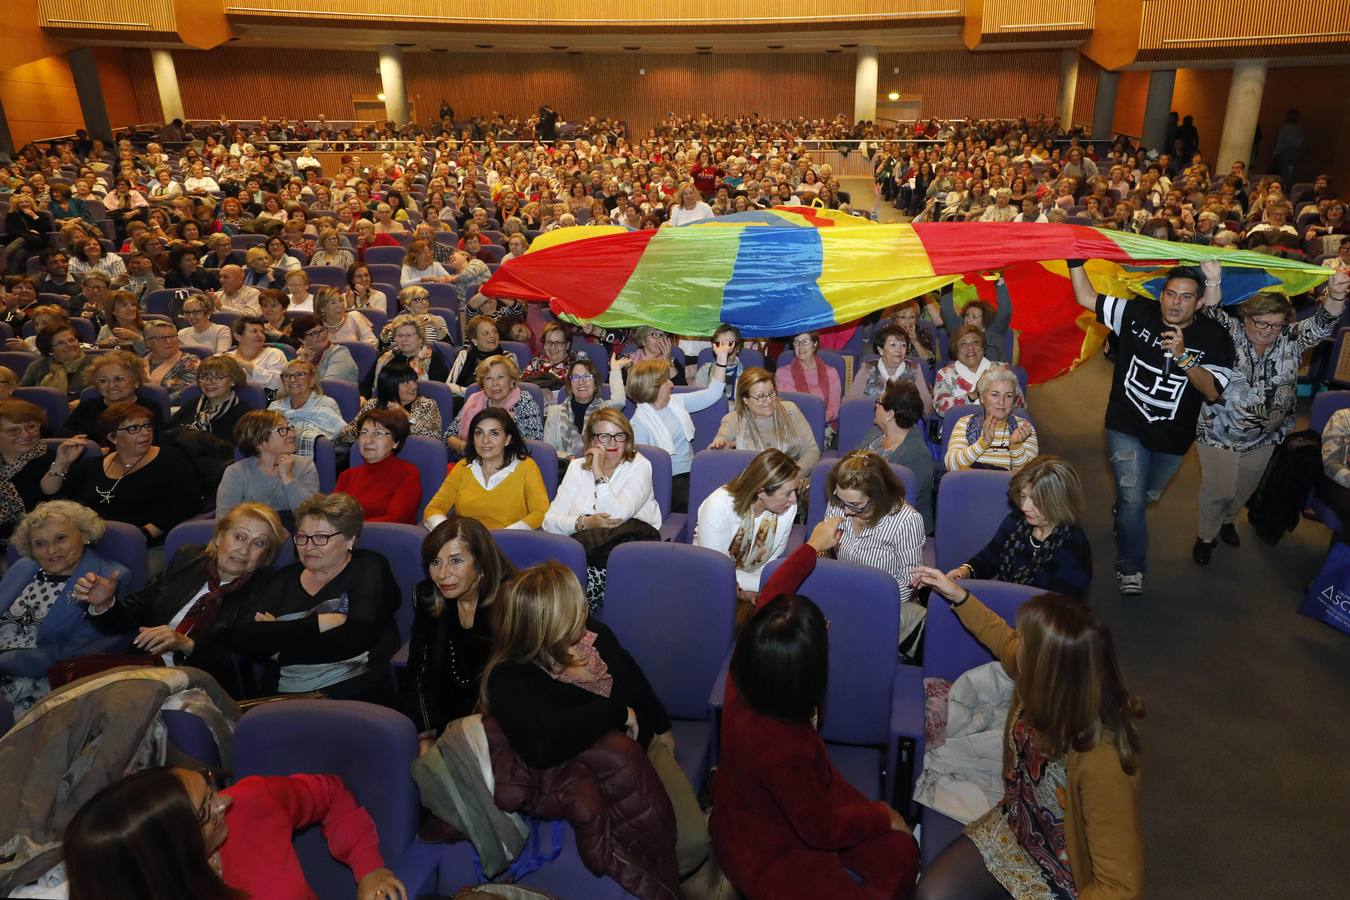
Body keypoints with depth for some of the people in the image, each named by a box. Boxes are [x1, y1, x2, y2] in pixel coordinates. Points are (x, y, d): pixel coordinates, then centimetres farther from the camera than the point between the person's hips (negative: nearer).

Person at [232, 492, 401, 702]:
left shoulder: (369, 569, 6)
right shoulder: (284, 579, 18)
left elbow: (354, 639, -10)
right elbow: (244, 638, 2)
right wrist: (317, 624, -9)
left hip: (353, 698, -3)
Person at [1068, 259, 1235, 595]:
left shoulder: (1214, 337, -15)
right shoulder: (1138, 313, -12)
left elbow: (1212, 392, -22)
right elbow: (1086, 297, -10)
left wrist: (1184, 355, -35)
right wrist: (1076, 259, -23)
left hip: (1172, 436, 2)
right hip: (1127, 427, -2)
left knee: (1148, 495, 25)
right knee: (1132, 498, -10)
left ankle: (1122, 516, 60)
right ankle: (1130, 567, 10)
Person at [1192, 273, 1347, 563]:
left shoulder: (1291, 339, -8)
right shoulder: (1229, 332, -17)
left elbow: (1322, 324, -22)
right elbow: (1212, 314, -33)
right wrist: (1212, 283, -52)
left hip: (1265, 436, 4)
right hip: (1219, 432, -4)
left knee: (1244, 489, 23)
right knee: (1218, 490, 5)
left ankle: (1227, 520, 52)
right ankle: (1206, 536, 30)